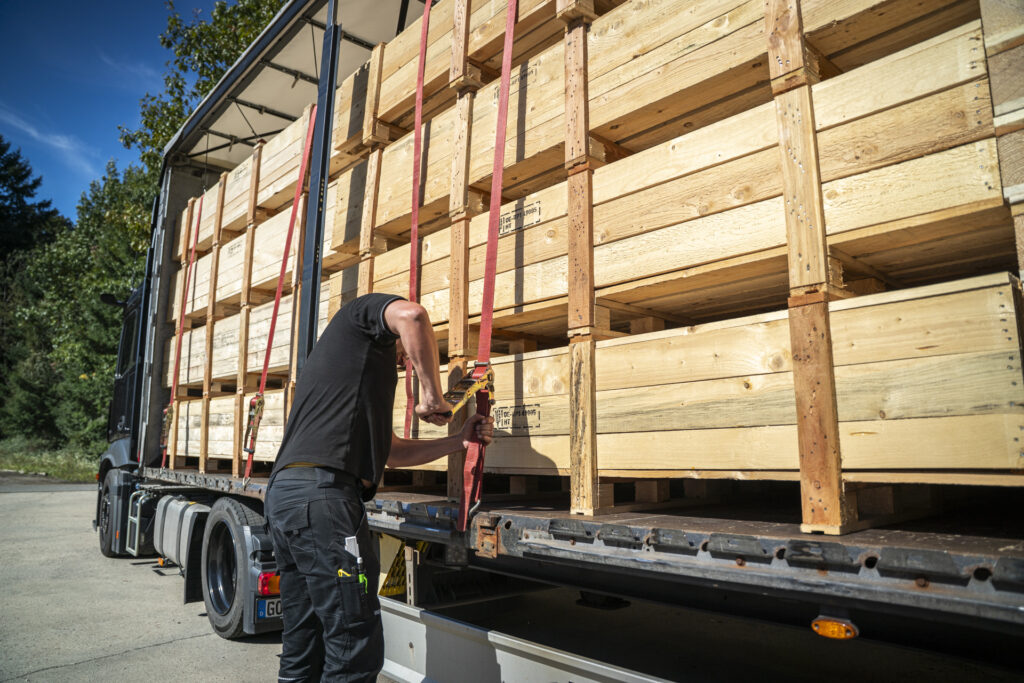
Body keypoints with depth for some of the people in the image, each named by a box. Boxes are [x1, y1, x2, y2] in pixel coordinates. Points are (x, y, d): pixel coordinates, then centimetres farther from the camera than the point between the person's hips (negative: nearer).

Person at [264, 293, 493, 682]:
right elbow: (410, 316, -17)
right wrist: (433, 395, -7)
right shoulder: (363, 311, 10)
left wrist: (459, 441, 28)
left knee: (302, 651, 15)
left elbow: (393, 452, 31)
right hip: (321, 489, -10)